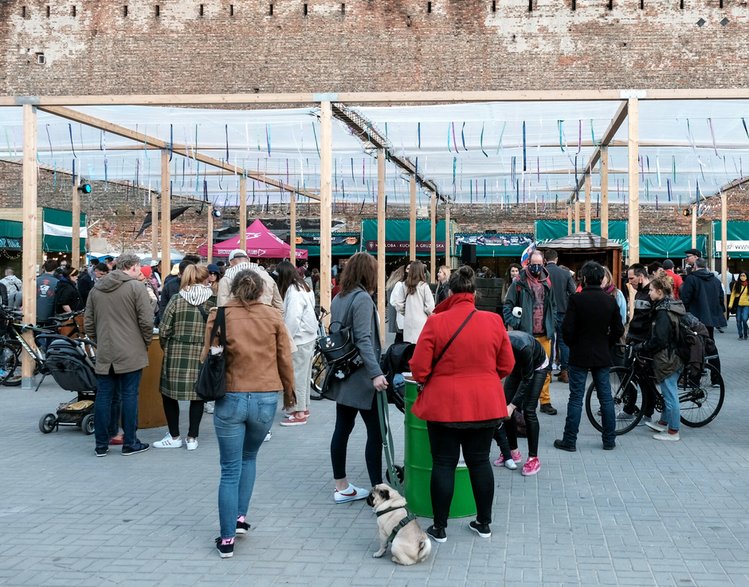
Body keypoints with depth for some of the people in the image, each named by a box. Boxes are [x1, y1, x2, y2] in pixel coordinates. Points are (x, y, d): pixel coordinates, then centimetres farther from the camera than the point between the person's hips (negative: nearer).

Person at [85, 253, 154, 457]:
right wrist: (147, 342, 5)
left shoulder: (96, 288, 9)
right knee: (129, 396, 2)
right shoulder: (135, 287, -8)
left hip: (104, 354, 5)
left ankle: (101, 444, 12)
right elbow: (146, 321, -12)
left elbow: (88, 323, 11)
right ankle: (129, 443, 8)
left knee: (103, 396, 8)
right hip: (130, 354, -5)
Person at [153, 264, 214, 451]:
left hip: (176, 353, 0)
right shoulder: (213, 301, -2)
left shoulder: (177, 300, -1)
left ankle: (174, 437, 16)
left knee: (168, 393, 13)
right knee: (197, 395, 12)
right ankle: (192, 438, 13)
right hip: (202, 355, 0)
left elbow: (164, 330, -1)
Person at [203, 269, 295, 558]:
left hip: (230, 398, -1)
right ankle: (240, 517, 21)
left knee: (230, 470, 6)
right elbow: (285, 358, 3)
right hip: (266, 397, 1)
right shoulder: (272, 316, -1)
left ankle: (227, 538, 6)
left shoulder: (219, 315, -3)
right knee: (249, 457, 25)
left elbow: (207, 357, 1)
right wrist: (289, 392, 18)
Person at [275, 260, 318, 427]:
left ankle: (299, 414, -1)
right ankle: (304, 408, 26)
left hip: (299, 339, -10)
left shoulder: (293, 291, -18)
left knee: (297, 375, -5)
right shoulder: (303, 286, 12)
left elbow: (292, 318, -23)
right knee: (304, 374, 17)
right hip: (308, 337, 10)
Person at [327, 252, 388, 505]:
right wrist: (376, 373, -27)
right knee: (376, 431, -4)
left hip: (343, 376, 9)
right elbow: (363, 340, -22)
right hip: (361, 377, -9)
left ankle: (341, 488, 19)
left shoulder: (338, 299, 11)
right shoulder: (362, 299, -14)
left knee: (343, 428, 12)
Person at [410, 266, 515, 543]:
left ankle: (439, 527, 13)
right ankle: (484, 522, 24)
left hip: (444, 404, -3)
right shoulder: (494, 321, -4)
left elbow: (419, 368, -9)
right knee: (479, 460, 15)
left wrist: (431, 382, 12)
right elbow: (507, 365, 4)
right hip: (485, 404, 3)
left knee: (444, 463, 6)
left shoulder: (436, 322, -12)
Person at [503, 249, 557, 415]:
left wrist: (551, 324, 12)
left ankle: (545, 401, 13)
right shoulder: (519, 283, -2)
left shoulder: (547, 283, 13)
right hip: (525, 334, -4)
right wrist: (514, 324, -9)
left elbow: (553, 305, 22)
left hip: (544, 334, 4)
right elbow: (508, 306, 0)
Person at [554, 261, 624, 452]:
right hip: (603, 357, 3)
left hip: (579, 356, -3)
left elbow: (567, 328, -14)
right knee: (606, 398, 11)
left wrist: (573, 345, 4)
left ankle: (569, 441, 4)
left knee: (576, 398, 1)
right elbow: (618, 330, 3)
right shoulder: (610, 301, 0)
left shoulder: (576, 299, -12)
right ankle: (609, 440, 16)